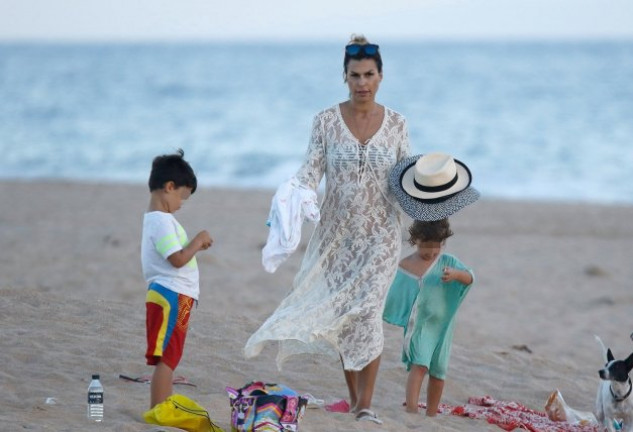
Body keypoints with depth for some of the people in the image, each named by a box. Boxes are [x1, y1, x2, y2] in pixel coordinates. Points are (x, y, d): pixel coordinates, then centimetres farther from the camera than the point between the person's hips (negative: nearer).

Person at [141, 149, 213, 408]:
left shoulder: (156, 219, 16)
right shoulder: (162, 221, -16)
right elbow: (178, 259, -23)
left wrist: (195, 246, 13)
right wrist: (198, 241, -10)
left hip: (171, 297, 10)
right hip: (172, 297, -10)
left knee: (168, 359, 14)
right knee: (165, 359, -10)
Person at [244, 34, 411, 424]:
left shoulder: (396, 124, 0)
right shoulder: (327, 121, -2)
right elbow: (312, 169, -6)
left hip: (380, 234, -1)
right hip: (338, 233, 1)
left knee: (366, 312, -11)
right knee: (343, 314, 4)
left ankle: (366, 404, -5)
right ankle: (354, 399, 16)